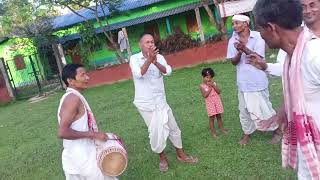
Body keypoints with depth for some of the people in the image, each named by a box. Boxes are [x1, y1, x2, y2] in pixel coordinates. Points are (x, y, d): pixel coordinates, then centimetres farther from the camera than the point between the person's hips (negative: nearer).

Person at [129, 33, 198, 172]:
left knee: (174, 129, 12)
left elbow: (168, 71, -19)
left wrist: (155, 62, -36)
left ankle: (181, 155, 33)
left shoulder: (159, 57, -2)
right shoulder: (134, 58, -9)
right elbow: (139, 74, -27)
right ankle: (162, 158, 31)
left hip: (160, 101, 3)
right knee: (156, 132, 8)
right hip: (145, 104, -3)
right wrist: (149, 60, -39)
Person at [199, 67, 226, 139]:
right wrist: (210, 88, -18)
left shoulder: (214, 83, 0)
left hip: (217, 101, 3)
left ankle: (221, 128, 30)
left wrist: (213, 85, -17)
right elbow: (204, 95, -18)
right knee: (211, 117, 3)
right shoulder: (202, 86, -9)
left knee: (219, 116, 14)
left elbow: (219, 91, -7)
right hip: (210, 103, -3)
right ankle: (213, 132, 13)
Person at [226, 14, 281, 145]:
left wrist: (245, 48, -31)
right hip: (243, 82, 4)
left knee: (264, 108, 5)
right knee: (244, 110, 12)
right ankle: (247, 134, 30)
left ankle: (277, 131, 27)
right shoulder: (233, 41, 1)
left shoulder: (257, 36, -10)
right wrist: (239, 52, -24)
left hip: (257, 80, -4)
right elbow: (233, 62, -3)